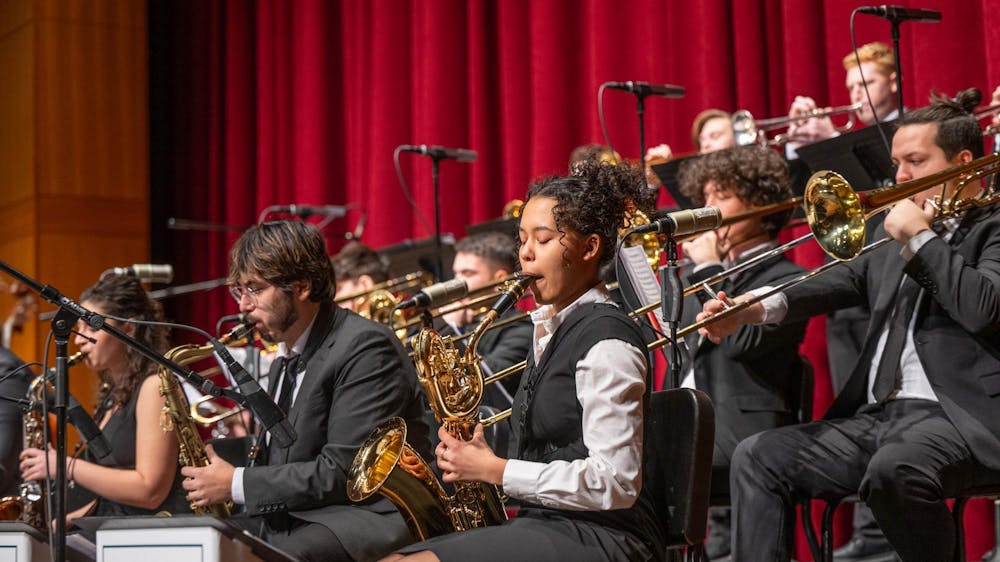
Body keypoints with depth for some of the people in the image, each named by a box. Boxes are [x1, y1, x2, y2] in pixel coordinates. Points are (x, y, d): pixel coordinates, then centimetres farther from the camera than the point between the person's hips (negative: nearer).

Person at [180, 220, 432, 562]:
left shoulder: (365, 347, -11)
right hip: (292, 521, 9)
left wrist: (237, 484, -14)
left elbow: (342, 473, -18)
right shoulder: (284, 359, 18)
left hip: (372, 518, -9)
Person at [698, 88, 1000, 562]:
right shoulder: (892, 239, 23)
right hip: (875, 417, 7)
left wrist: (921, 237, -7)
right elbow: (844, 283, 8)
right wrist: (761, 309, -9)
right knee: (759, 457, -7)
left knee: (892, 469, -36)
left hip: (955, 416, -7)